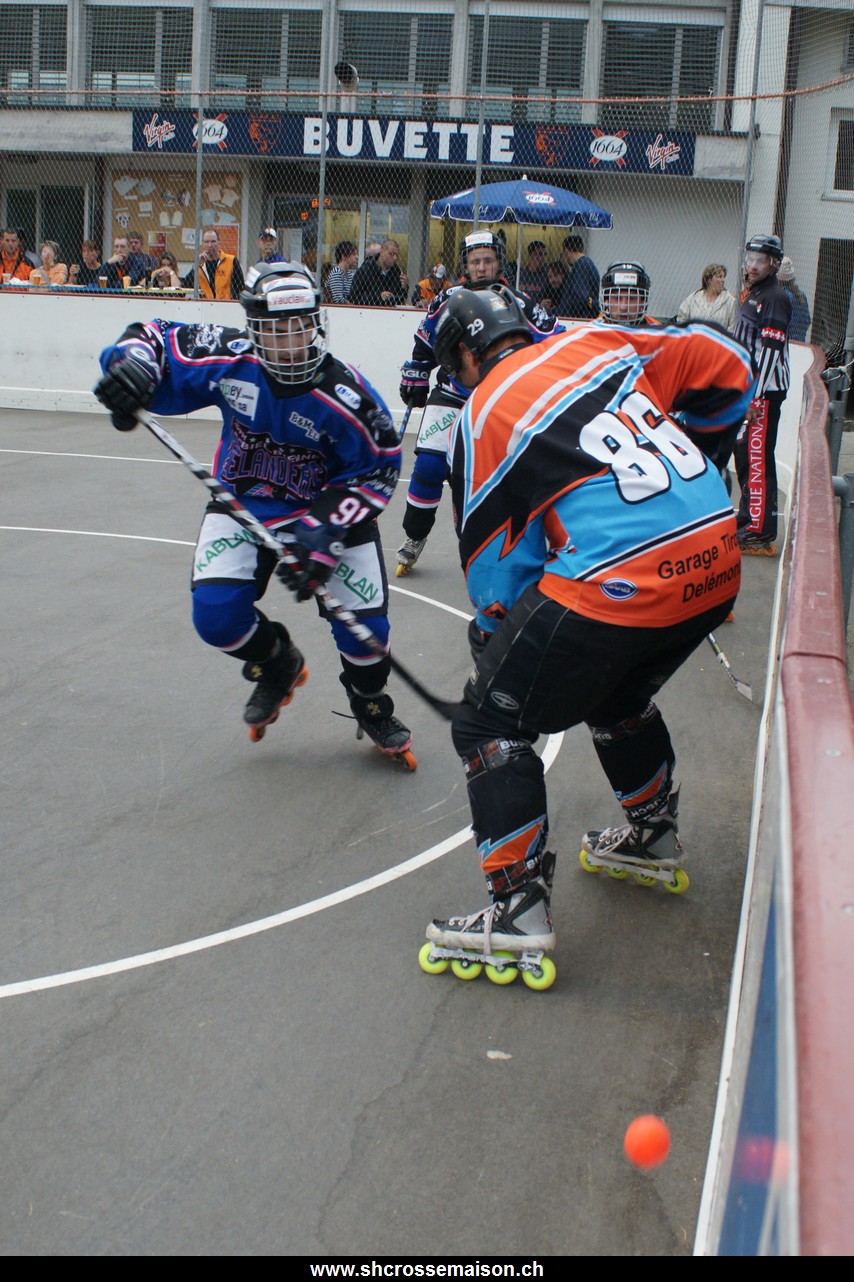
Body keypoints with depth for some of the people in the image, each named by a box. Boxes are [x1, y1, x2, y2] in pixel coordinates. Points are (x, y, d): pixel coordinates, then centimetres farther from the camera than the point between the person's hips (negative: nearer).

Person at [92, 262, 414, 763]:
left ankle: (372, 706, 26)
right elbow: (155, 339, -7)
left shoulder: (347, 397, -27)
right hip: (242, 503, 2)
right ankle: (277, 666, 22)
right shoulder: (231, 360, -20)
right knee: (216, 615, -14)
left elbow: (376, 471, -17)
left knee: (364, 626, -10)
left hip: (328, 507, -2)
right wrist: (133, 363, -32)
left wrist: (320, 539, -26)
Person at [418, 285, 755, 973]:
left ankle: (520, 906, 3)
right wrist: (689, 462, 30)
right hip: (716, 563, 7)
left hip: (616, 583, -7)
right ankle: (655, 833, 50)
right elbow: (726, 367, 19)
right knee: (619, 695, 33)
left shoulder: (481, 419, 2)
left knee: (491, 724, 6)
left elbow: (496, 557, 5)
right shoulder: (599, 342, 14)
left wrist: (495, 649, 21)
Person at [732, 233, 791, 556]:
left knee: (757, 459, -11)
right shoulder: (753, 295, 17)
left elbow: (770, 352, -20)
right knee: (744, 454, 17)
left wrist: (755, 398, -22)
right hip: (746, 388, 10)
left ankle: (761, 535, -11)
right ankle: (748, 519, 29)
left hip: (764, 392, -10)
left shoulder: (774, 298, -14)